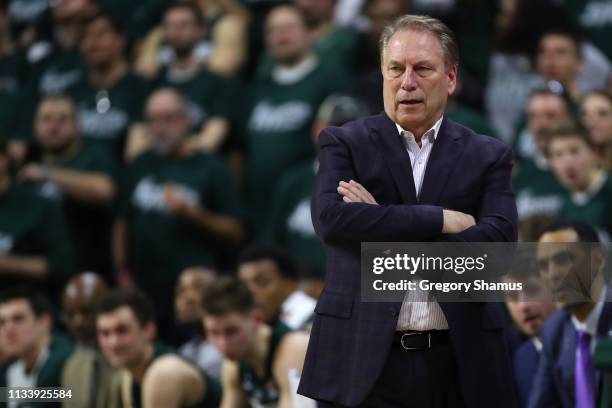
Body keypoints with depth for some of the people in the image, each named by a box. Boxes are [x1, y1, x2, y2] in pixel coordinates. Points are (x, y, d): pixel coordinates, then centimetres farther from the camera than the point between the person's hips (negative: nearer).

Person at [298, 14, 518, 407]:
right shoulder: (344, 143, 5)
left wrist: (388, 237, -12)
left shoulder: (488, 156, 8)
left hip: (459, 362, 1)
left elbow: (499, 240, -7)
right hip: (365, 357, -1)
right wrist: (441, 220, -14)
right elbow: (330, 217, -13)